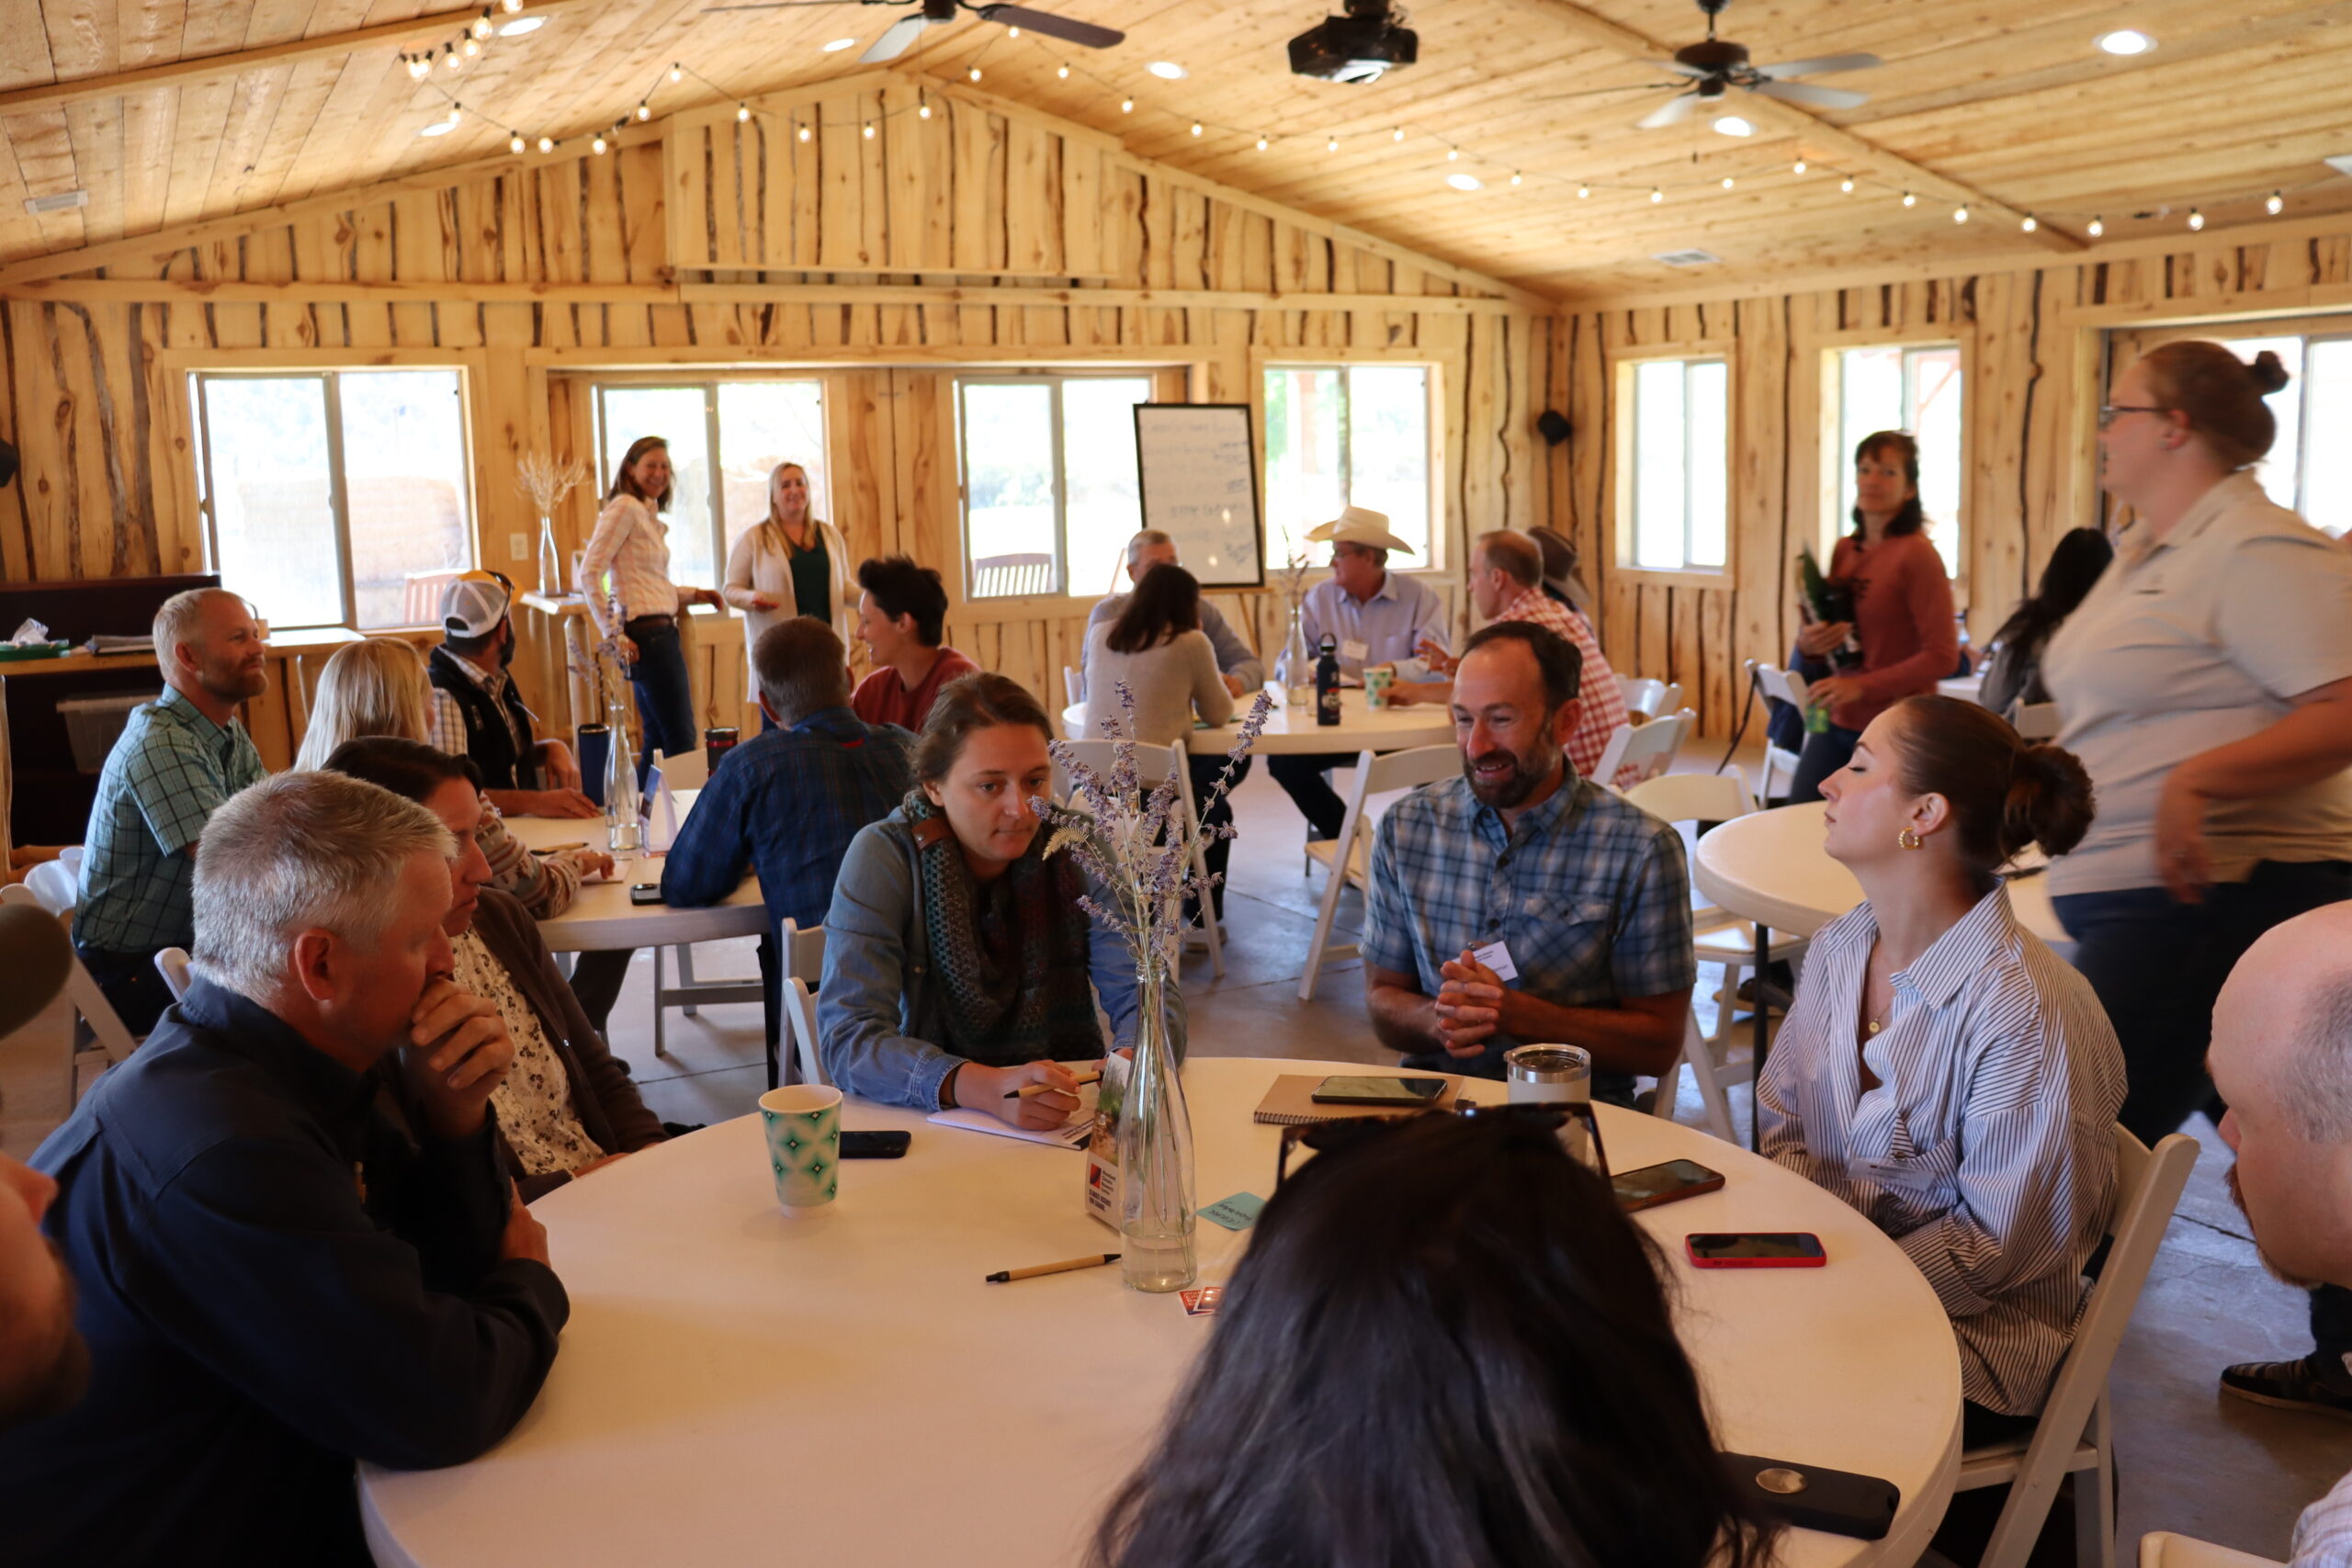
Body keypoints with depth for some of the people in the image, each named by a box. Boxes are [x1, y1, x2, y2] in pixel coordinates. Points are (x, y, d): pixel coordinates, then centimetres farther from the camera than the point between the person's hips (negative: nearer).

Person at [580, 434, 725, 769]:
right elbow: (589, 572, -17)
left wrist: (693, 594, 15)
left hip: (662, 632, 10)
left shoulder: (649, 515, 18)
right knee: (681, 741, -8)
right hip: (647, 634, -10)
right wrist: (613, 634, -18)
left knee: (657, 741, 13)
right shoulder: (625, 507, -9)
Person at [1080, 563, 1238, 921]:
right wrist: (1217, 683, 18)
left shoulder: (1100, 634, 8)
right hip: (1157, 787, -5)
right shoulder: (1191, 643, -6)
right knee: (1216, 809, 29)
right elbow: (1218, 714, 3)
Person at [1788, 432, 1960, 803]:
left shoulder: (1917, 555, -11)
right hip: (1837, 724, 6)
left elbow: (1943, 655, -15)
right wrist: (1807, 643, -4)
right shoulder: (1844, 551, 8)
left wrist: (1862, 686, -20)